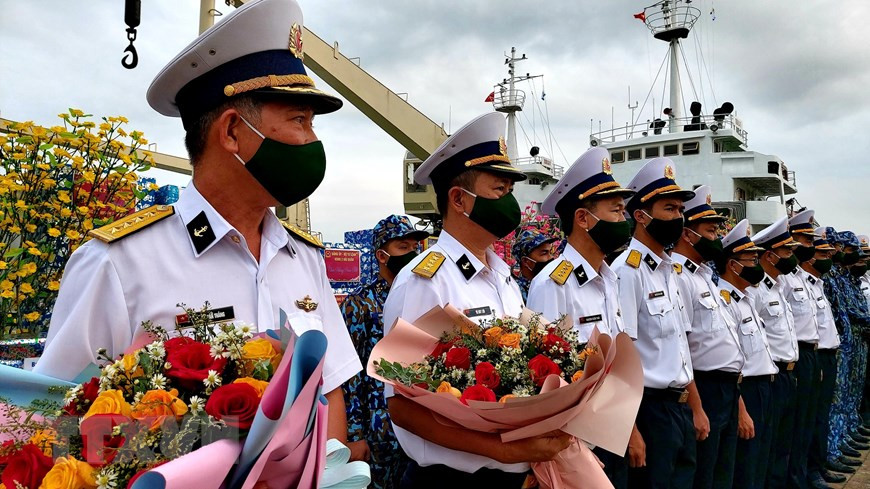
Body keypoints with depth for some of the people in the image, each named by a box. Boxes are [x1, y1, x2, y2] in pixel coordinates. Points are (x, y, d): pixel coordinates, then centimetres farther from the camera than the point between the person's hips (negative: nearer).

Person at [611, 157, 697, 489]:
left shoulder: (670, 270, 11)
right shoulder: (628, 271, -17)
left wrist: (690, 407, 16)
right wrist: (631, 430, -20)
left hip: (680, 407, 9)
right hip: (650, 408, -8)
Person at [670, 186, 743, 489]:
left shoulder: (704, 274, 14)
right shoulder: (678, 277, -18)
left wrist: (733, 389, 17)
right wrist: (696, 409, -23)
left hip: (728, 391, 10)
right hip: (704, 392, -10)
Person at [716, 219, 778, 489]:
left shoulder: (745, 299, 14)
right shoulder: (723, 301, -19)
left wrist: (764, 392, 17)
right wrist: (741, 411, -22)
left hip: (763, 388, 10)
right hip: (745, 392, -10)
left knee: (760, 465, 19)